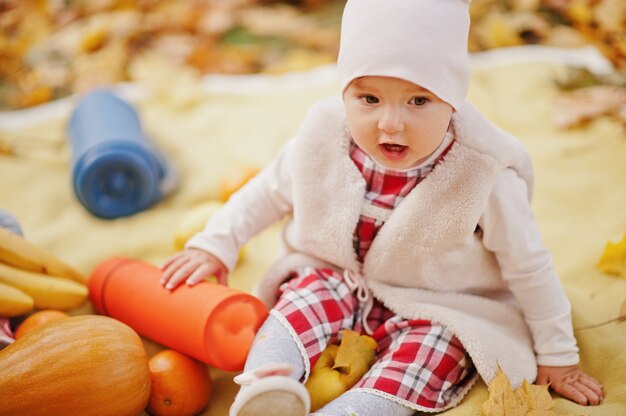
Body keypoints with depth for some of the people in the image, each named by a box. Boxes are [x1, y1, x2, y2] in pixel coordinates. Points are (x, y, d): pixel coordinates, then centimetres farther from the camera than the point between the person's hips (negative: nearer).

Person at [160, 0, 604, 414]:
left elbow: (529, 268, -10)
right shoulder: (324, 141, -15)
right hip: (338, 281, 3)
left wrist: (557, 358, -2)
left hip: (436, 310, -2)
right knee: (303, 300, -25)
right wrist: (215, 244, 4)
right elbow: (271, 191, 5)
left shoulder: (482, 176, -23)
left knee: (422, 355, -29)